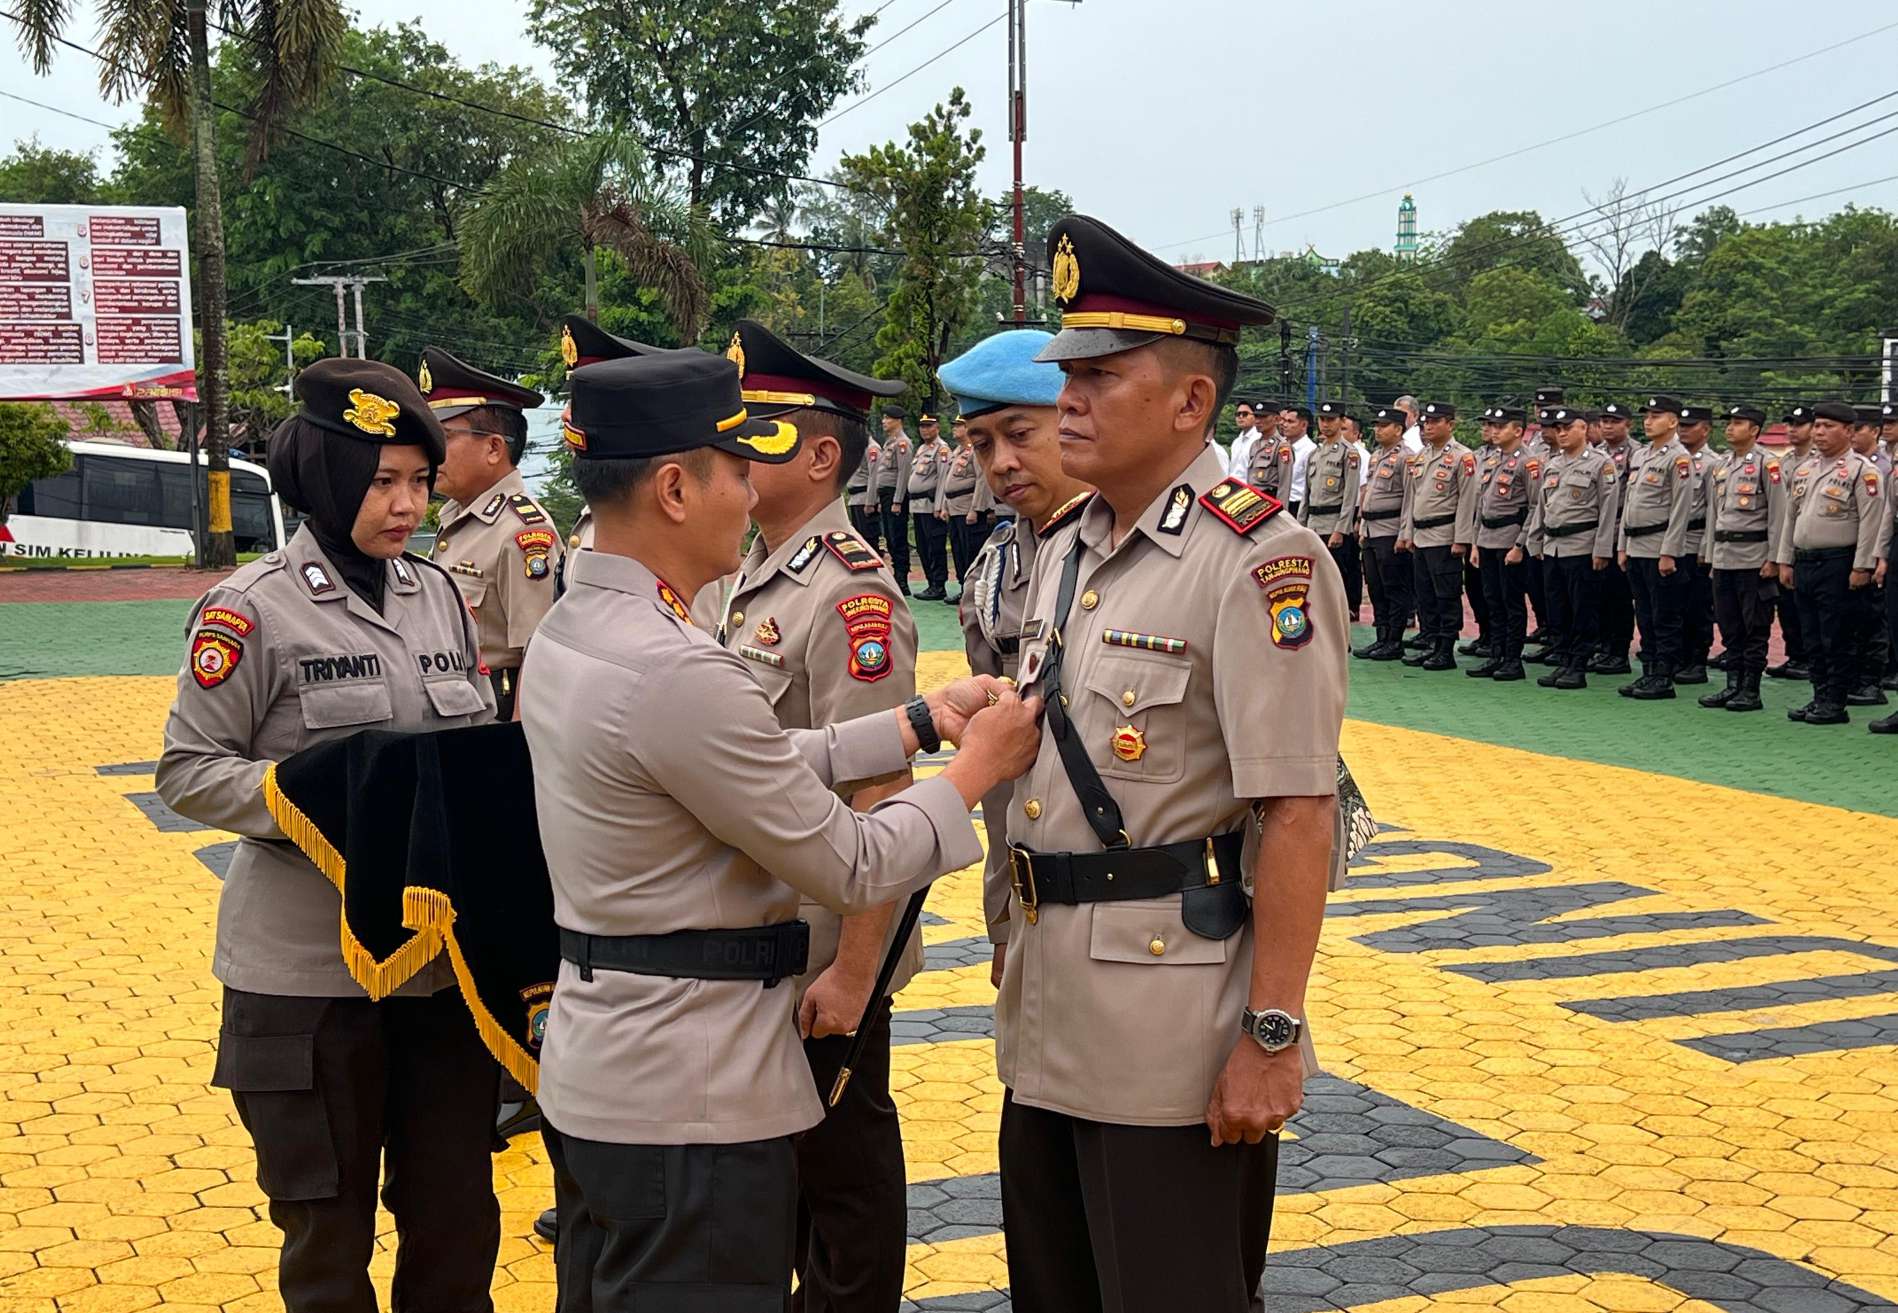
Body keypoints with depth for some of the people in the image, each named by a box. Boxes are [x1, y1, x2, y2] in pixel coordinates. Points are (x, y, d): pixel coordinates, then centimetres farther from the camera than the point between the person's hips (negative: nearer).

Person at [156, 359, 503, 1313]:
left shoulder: (439, 595, 8)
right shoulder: (255, 607, -9)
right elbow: (188, 770, -8)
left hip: (445, 959, 5)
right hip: (311, 974, -5)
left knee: (458, 1219, 12)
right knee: (328, 1234, 11)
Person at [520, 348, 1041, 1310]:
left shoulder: (567, 631, 4)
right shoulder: (677, 670, -25)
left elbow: (765, 760, 10)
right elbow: (852, 870, -17)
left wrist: (920, 719, 9)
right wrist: (975, 770, -3)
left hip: (591, 1075, 10)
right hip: (690, 1102, -10)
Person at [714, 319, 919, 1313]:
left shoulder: (849, 596, -20)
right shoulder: (751, 576, 8)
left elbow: (881, 801, -23)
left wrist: (854, 971, -24)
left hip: (824, 954, -9)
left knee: (843, 1170, 7)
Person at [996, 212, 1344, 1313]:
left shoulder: (1259, 560, -15)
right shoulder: (1066, 555, 11)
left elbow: (1298, 816, -18)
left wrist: (1273, 1038, -20)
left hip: (1172, 1035, -8)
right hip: (1048, 1018, 8)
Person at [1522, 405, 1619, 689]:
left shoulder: (1601, 463, -5)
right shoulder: (1552, 465, 15)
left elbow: (1608, 509, -9)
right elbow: (1540, 506, 20)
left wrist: (1602, 550, -14)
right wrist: (1533, 542, 14)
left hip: (1582, 547, -7)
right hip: (1552, 547, 7)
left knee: (1582, 611, -1)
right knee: (1557, 611, 9)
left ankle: (1578, 668, 3)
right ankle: (1563, 663, 17)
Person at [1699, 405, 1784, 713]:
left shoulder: (1767, 465, -6)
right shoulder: (1721, 467, 15)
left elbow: (1777, 514, -9)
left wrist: (1773, 559, -13)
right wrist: (1711, 556, 16)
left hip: (1753, 558, -7)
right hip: (1723, 557, 7)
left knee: (1755, 628, -1)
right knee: (1729, 627, 10)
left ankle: (1751, 691, 3)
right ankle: (1733, 685, 17)